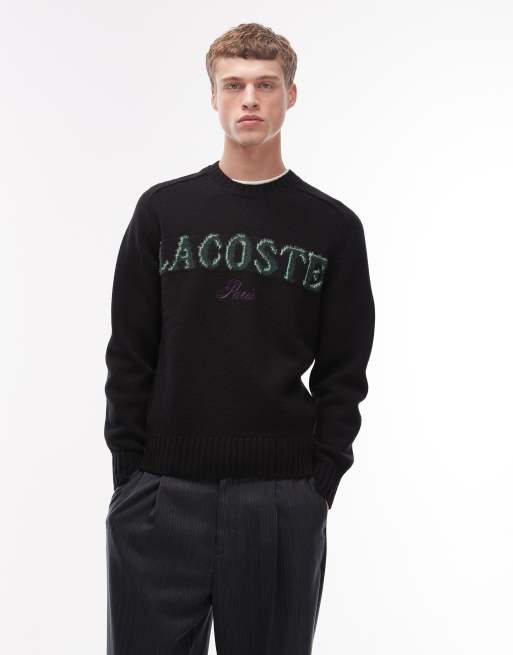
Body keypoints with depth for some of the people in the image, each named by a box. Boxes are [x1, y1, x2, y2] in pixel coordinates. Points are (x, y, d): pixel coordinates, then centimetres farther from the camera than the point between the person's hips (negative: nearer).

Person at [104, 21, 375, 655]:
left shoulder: (333, 226, 5)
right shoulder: (163, 209, 6)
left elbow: (343, 372, 5)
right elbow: (129, 354, 5)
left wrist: (322, 479, -2)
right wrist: (128, 471, -1)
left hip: (283, 498, 0)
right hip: (163, 492, 1)